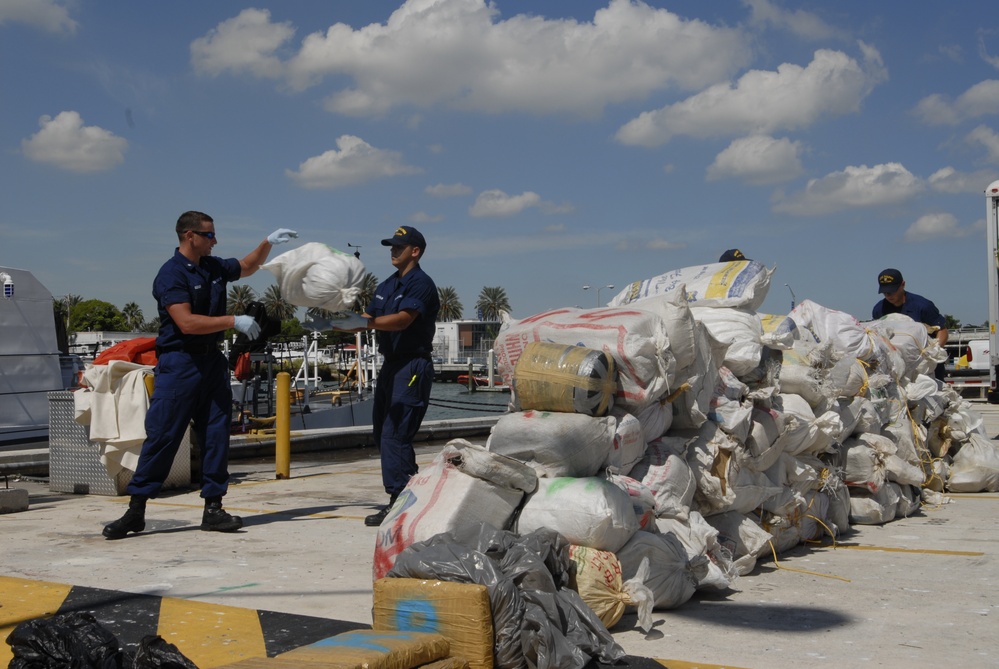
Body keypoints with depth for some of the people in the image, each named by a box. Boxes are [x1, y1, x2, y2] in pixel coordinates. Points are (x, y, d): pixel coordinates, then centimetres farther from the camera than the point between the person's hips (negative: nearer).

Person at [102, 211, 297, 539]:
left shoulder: (214, 267, 11)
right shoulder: (171, 274, -12)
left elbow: (247, 266, 31)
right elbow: (187, 322, -21)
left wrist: (268, 243, 16)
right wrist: (233, 321, -18)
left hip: (212, 361, 7)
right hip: (179, 363, -7)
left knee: (216, 435, 5)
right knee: (161, 436, -5)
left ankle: (213, 508, 10)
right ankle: (136, 510, 2)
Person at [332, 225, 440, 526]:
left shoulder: (421, 284, -10)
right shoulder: (386, 286, 19)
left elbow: (402, 319, -23)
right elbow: (367, 319, 17)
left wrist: (360, 322, -29)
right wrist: (334, 324, 1)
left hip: (413, 366, -10)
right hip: (390, 365, 10)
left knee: (394, 434, -13)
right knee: (383, 431, 11)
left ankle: (399, 502, -10)